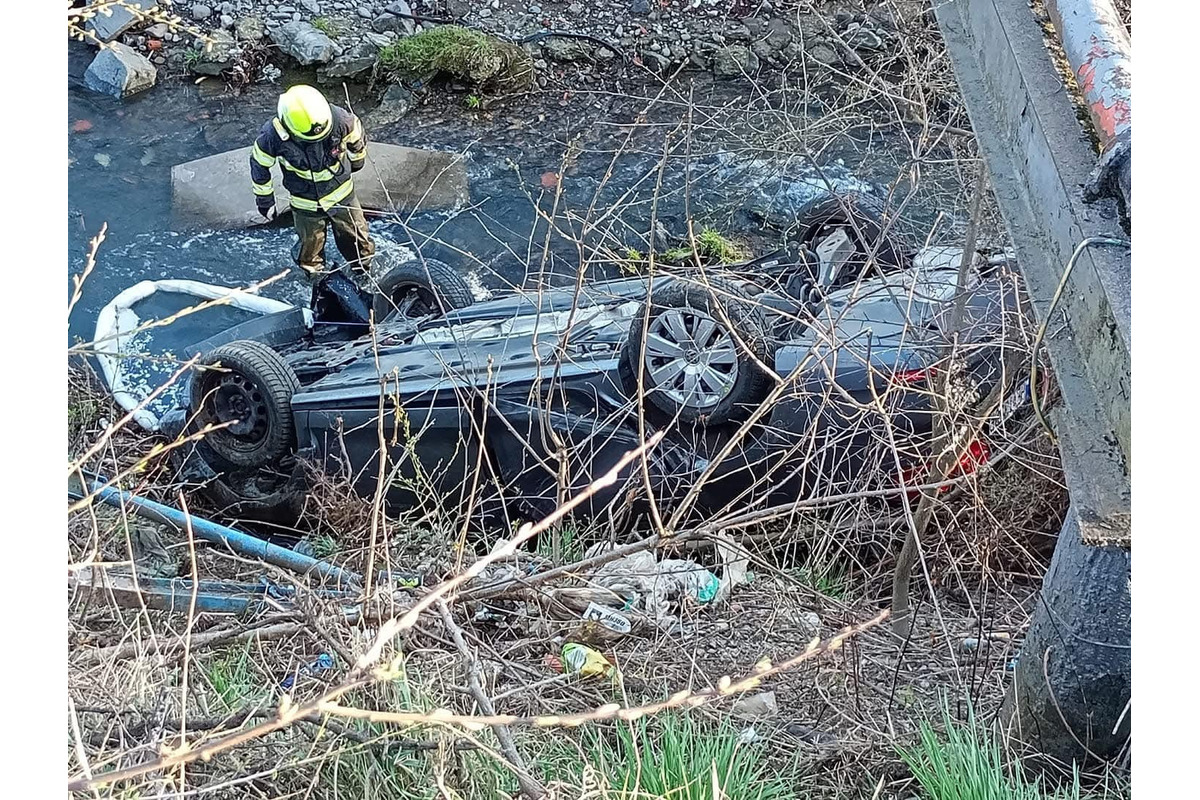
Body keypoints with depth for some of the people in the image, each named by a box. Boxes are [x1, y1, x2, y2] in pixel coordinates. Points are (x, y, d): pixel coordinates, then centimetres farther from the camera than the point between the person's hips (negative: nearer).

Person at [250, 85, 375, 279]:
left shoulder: (339, 119, -29)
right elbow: (259, 165, -10)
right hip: (305, 205, -1)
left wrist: (357, 160, 16)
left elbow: (357, 138, -4)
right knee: (310, 247, 19)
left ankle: (365, 273, 48)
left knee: (357, 240, 19)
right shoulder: (272, 137, -31)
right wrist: (264, 200, 2)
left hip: (343, 195, 1)